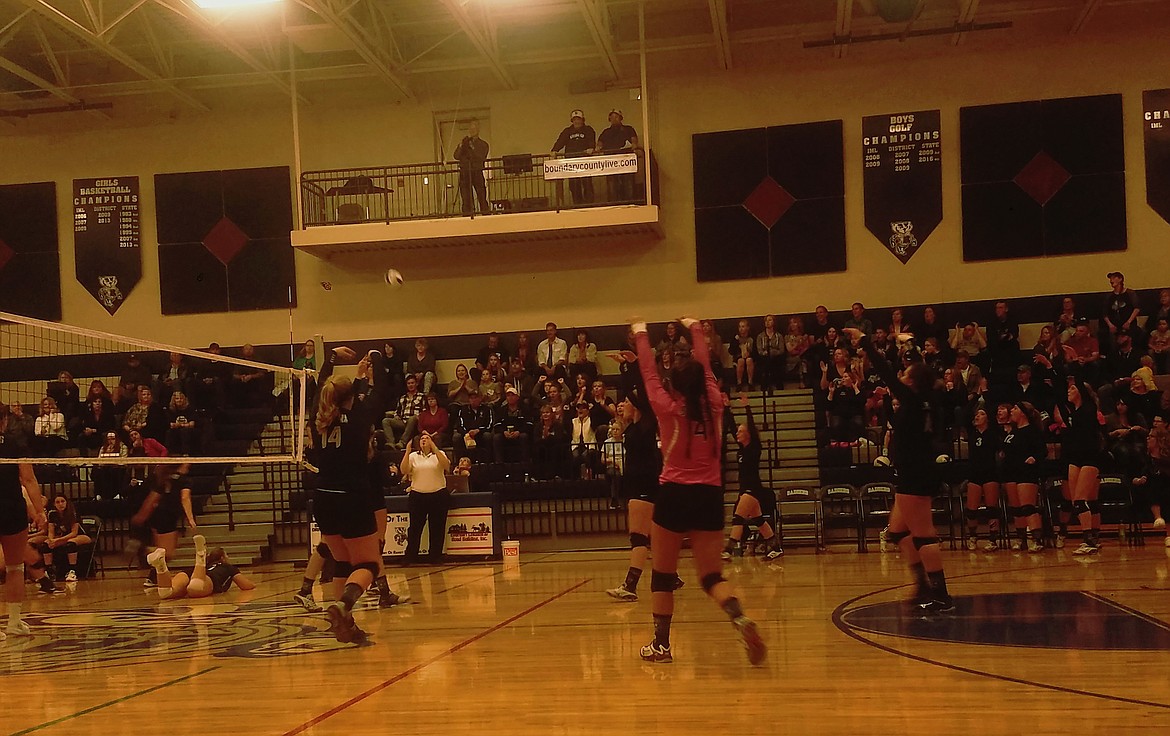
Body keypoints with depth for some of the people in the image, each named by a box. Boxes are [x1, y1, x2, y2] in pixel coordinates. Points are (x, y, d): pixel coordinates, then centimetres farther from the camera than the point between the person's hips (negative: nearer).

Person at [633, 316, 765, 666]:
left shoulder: (667, 408, -6)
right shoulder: (713, 404, 1)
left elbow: (648, 372, 6)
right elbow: (706, 367, 16)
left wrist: (641, 335, 22)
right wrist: (695, 330, 31)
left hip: (674, 495, -3)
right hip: (709, 496, 3)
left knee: (663, 575, 11)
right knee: (711, 575, 4)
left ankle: (661, 643, 16)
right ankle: (740, 617, -24)